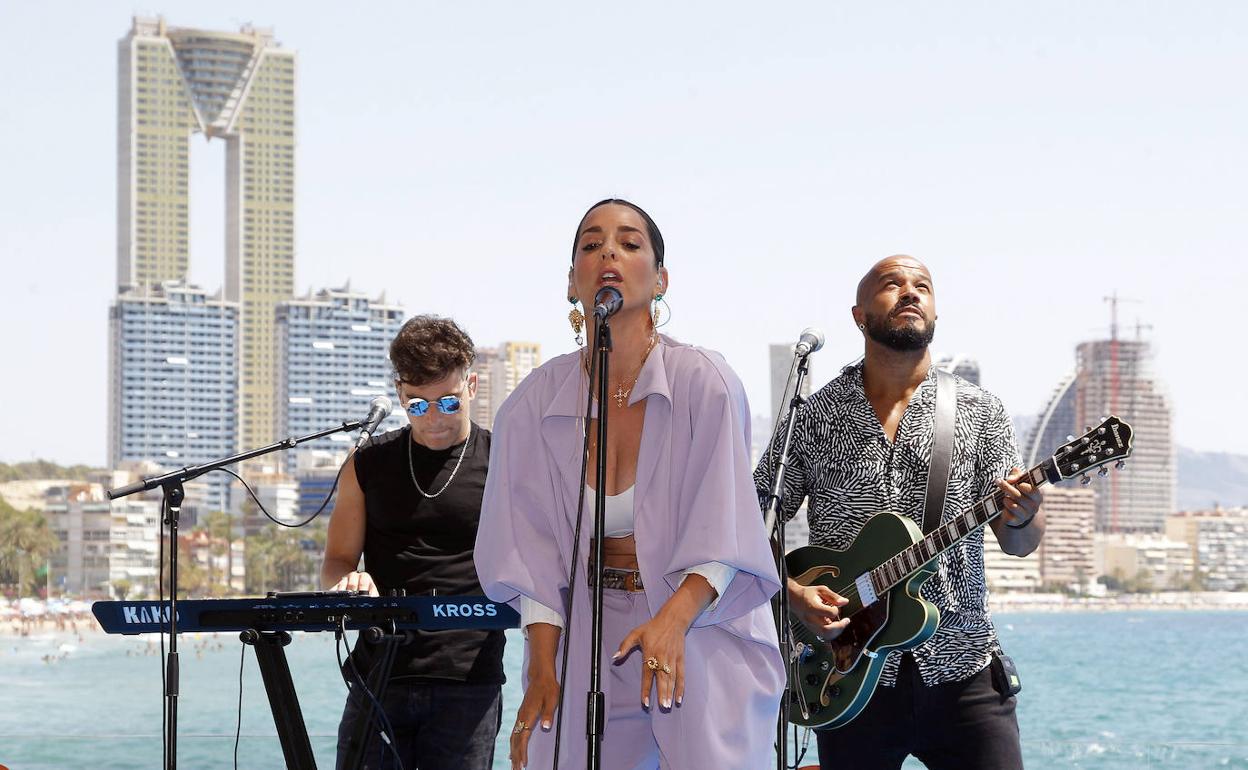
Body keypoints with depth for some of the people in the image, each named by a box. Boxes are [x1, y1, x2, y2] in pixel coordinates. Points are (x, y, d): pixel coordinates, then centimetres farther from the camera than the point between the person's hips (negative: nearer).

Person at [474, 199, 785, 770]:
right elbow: (534, 547, 1)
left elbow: (722, 538, -13)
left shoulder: (704, 382, -10)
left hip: (701, 627, -3)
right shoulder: (536, 402, -1)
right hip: (589, 640, 3)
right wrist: (541, 667, -6)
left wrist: (672, 621, -28)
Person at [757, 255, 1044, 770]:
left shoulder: (977, 412, 6)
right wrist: (793, 593, -10)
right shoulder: (814, 417, 5)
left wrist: (1020, 518, -21)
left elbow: (1018, 545, 1)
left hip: (959, 668, 0)